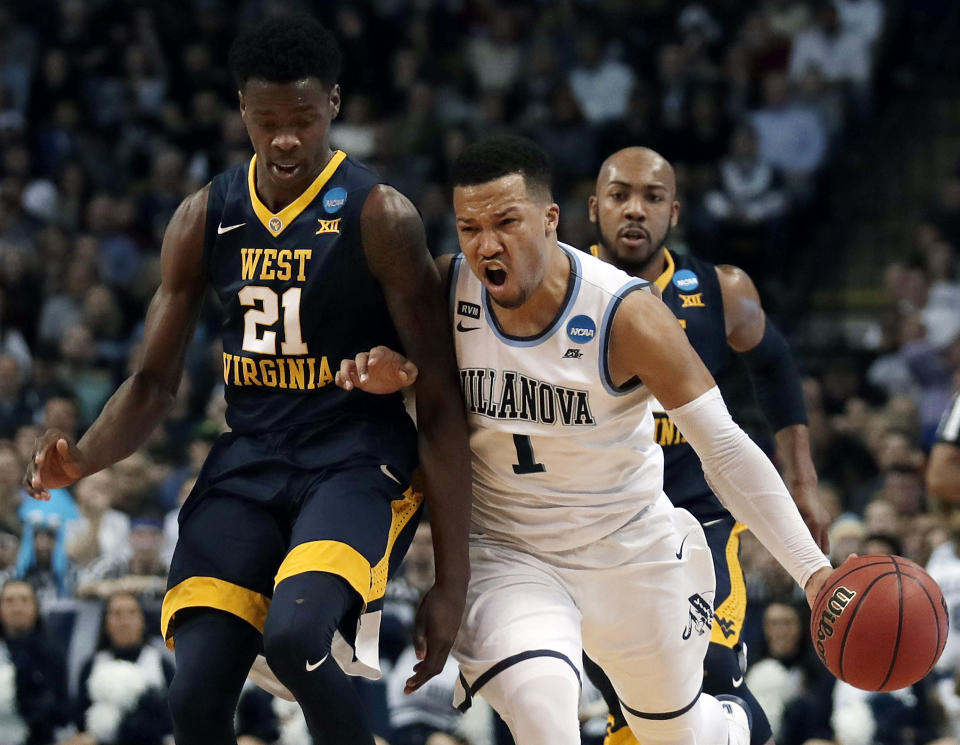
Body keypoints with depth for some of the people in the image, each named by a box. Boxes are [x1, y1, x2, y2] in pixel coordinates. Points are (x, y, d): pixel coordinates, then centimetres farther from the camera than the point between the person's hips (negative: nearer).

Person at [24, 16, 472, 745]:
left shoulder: (380, 217, -9)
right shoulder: (205, 219, 5)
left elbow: (441, 402, -8)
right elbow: (155, 381, 12)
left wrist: (452, 580, -12)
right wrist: (83, 459, -11)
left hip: (359, 459, -5)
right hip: (248, 459, 5)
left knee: (295, 634, -32)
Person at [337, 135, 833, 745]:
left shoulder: (627, 316, -22)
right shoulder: (447, 288, -13)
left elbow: (726, 450, -19)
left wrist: (812, 569, -27)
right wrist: (380, 373, -17)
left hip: (632, 552, -1)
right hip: (505, 551, 1)